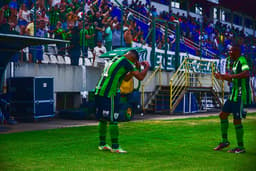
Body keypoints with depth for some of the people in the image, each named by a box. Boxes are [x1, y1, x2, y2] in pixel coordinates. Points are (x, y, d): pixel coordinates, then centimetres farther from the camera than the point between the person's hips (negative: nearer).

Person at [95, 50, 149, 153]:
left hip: (99, 92, 9)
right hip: (108, 94, -9)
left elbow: (126, 78, 29)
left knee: (102, 119, 14)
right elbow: (140, 77, -7)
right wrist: (147, 67, 10)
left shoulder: (115, 60, 22)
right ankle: (115, 147, -2)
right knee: (113, 120, -5)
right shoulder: (125, 62, -6)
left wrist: (136, 68, 24)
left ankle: (102, 144, 21)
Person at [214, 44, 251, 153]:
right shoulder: (235, 62, 18)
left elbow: (247, 73, -29)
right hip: (234, 95, 10)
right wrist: (221, 77, 18)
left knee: (237, 121, -5)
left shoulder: (242, 60, -11)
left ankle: (240, 147, 7)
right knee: (223, 115, 11)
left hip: (240, 96, -10)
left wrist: (230, 76, -29)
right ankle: (224, 141, 20)